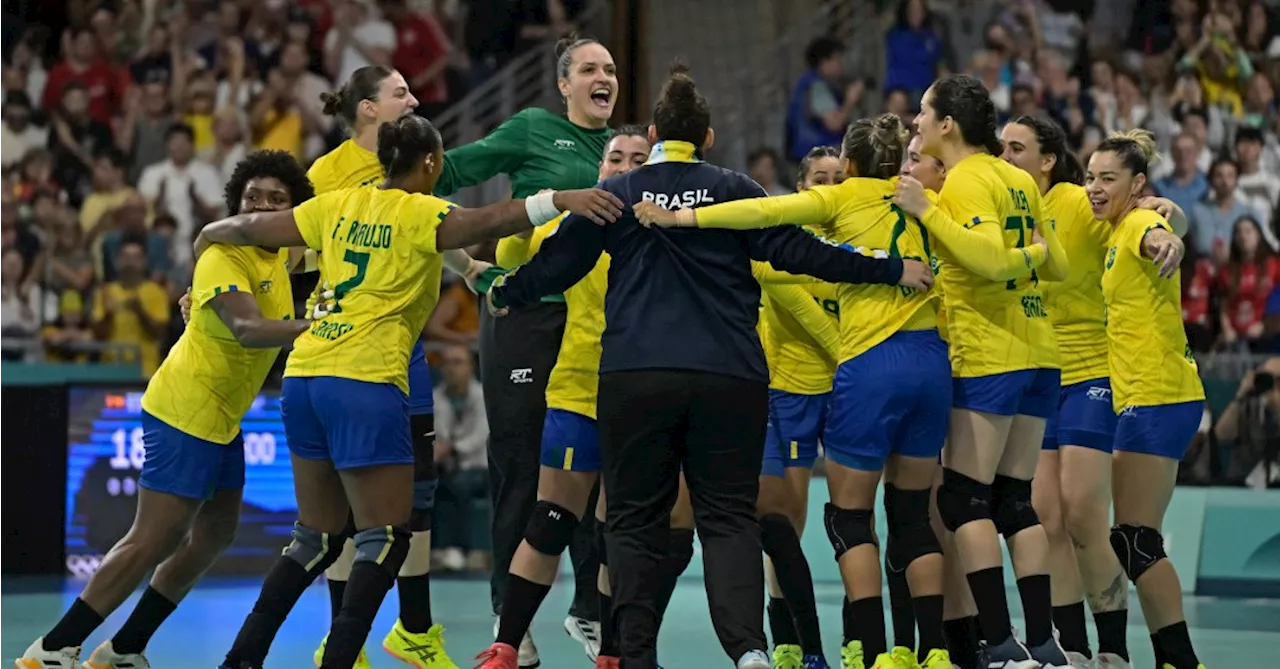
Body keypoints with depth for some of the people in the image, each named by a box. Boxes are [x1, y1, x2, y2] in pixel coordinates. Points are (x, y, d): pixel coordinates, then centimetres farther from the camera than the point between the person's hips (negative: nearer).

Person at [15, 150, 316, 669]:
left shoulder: (277, 257, 8)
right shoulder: (225, 257, -21)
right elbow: (248, 329, -36)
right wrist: (316, 324, -48)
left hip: (222, 419, 10)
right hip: (184, 411, -10)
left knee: (214, 535, 11)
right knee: (155, 539, -13)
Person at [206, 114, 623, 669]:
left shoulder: (339, 206, 13)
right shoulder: (419, 213, -4)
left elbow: (250, 229, 21)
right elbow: (483, 224, -24)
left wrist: (209, 237, 40)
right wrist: (559, 200, -33)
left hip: (304, 377, 7)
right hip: (365, 382, -7)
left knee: (317, 539, 17)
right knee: (385, 540, -3)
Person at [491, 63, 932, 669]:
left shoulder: (616, 194, 7)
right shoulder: (733, 190, 4)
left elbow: (557, 261, 14)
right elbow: (796, 250, 0)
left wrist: (505, 294, 33)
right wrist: (891, 270, 6)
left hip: (634, 380, 0)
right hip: (728, 377, 0)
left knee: (634, 521, 9)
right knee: (730, 517, 1)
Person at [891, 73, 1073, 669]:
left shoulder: (966, 180, -10)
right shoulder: (1017, 180, 13)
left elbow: (991, 259, -23)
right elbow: (1056, 266, 17)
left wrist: (927, 211, -20)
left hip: (990, 358, -8)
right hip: (1038, 354, 8)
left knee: (962, 498, -6)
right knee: (1014, 499, 10)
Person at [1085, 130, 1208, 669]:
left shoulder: (1139, 223, -13)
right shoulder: (1118, 234, 15)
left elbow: (1158, 236, -38)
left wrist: (1166, 243, -62)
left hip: (1158, 399, -10)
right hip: (1141, 400, 10)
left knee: (1135, 541, -12)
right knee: (1134, 541, 10)